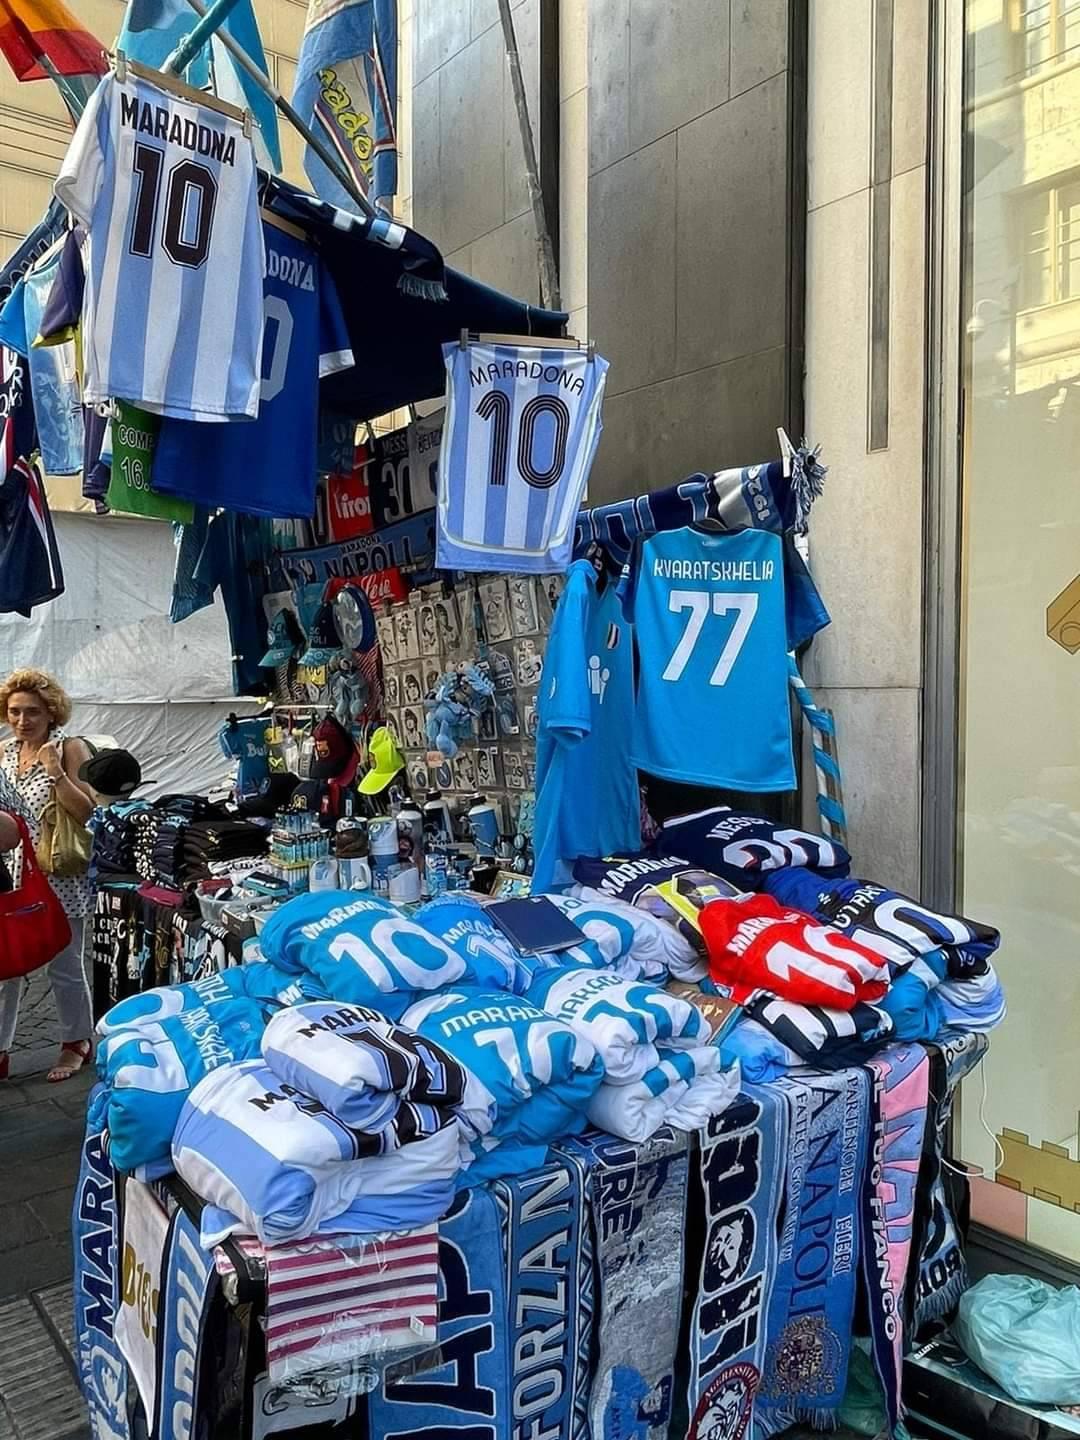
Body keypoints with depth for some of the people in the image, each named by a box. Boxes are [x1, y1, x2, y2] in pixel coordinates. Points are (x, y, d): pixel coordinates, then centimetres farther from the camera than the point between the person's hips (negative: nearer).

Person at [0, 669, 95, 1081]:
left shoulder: (70, 748, -9)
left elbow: (88, 813, -14)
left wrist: (56, 773, -23)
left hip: (59, 877, -5)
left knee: (63, 966, 7)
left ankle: (77, 1043, 27)